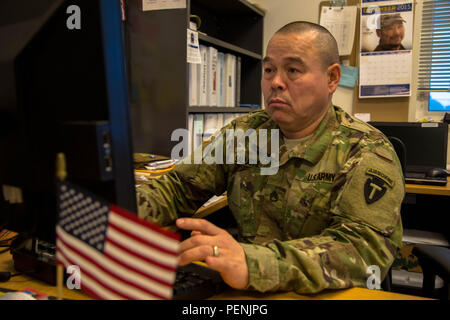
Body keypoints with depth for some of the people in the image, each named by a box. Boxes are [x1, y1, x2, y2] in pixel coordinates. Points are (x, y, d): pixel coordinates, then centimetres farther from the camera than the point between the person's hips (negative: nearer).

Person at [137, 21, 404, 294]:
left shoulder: (368, 153, -11)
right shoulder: (242, 133, 3)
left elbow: (367, 246, -24)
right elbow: (180, 188, 3)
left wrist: (253, 264, -39)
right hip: (243, 293, 3)